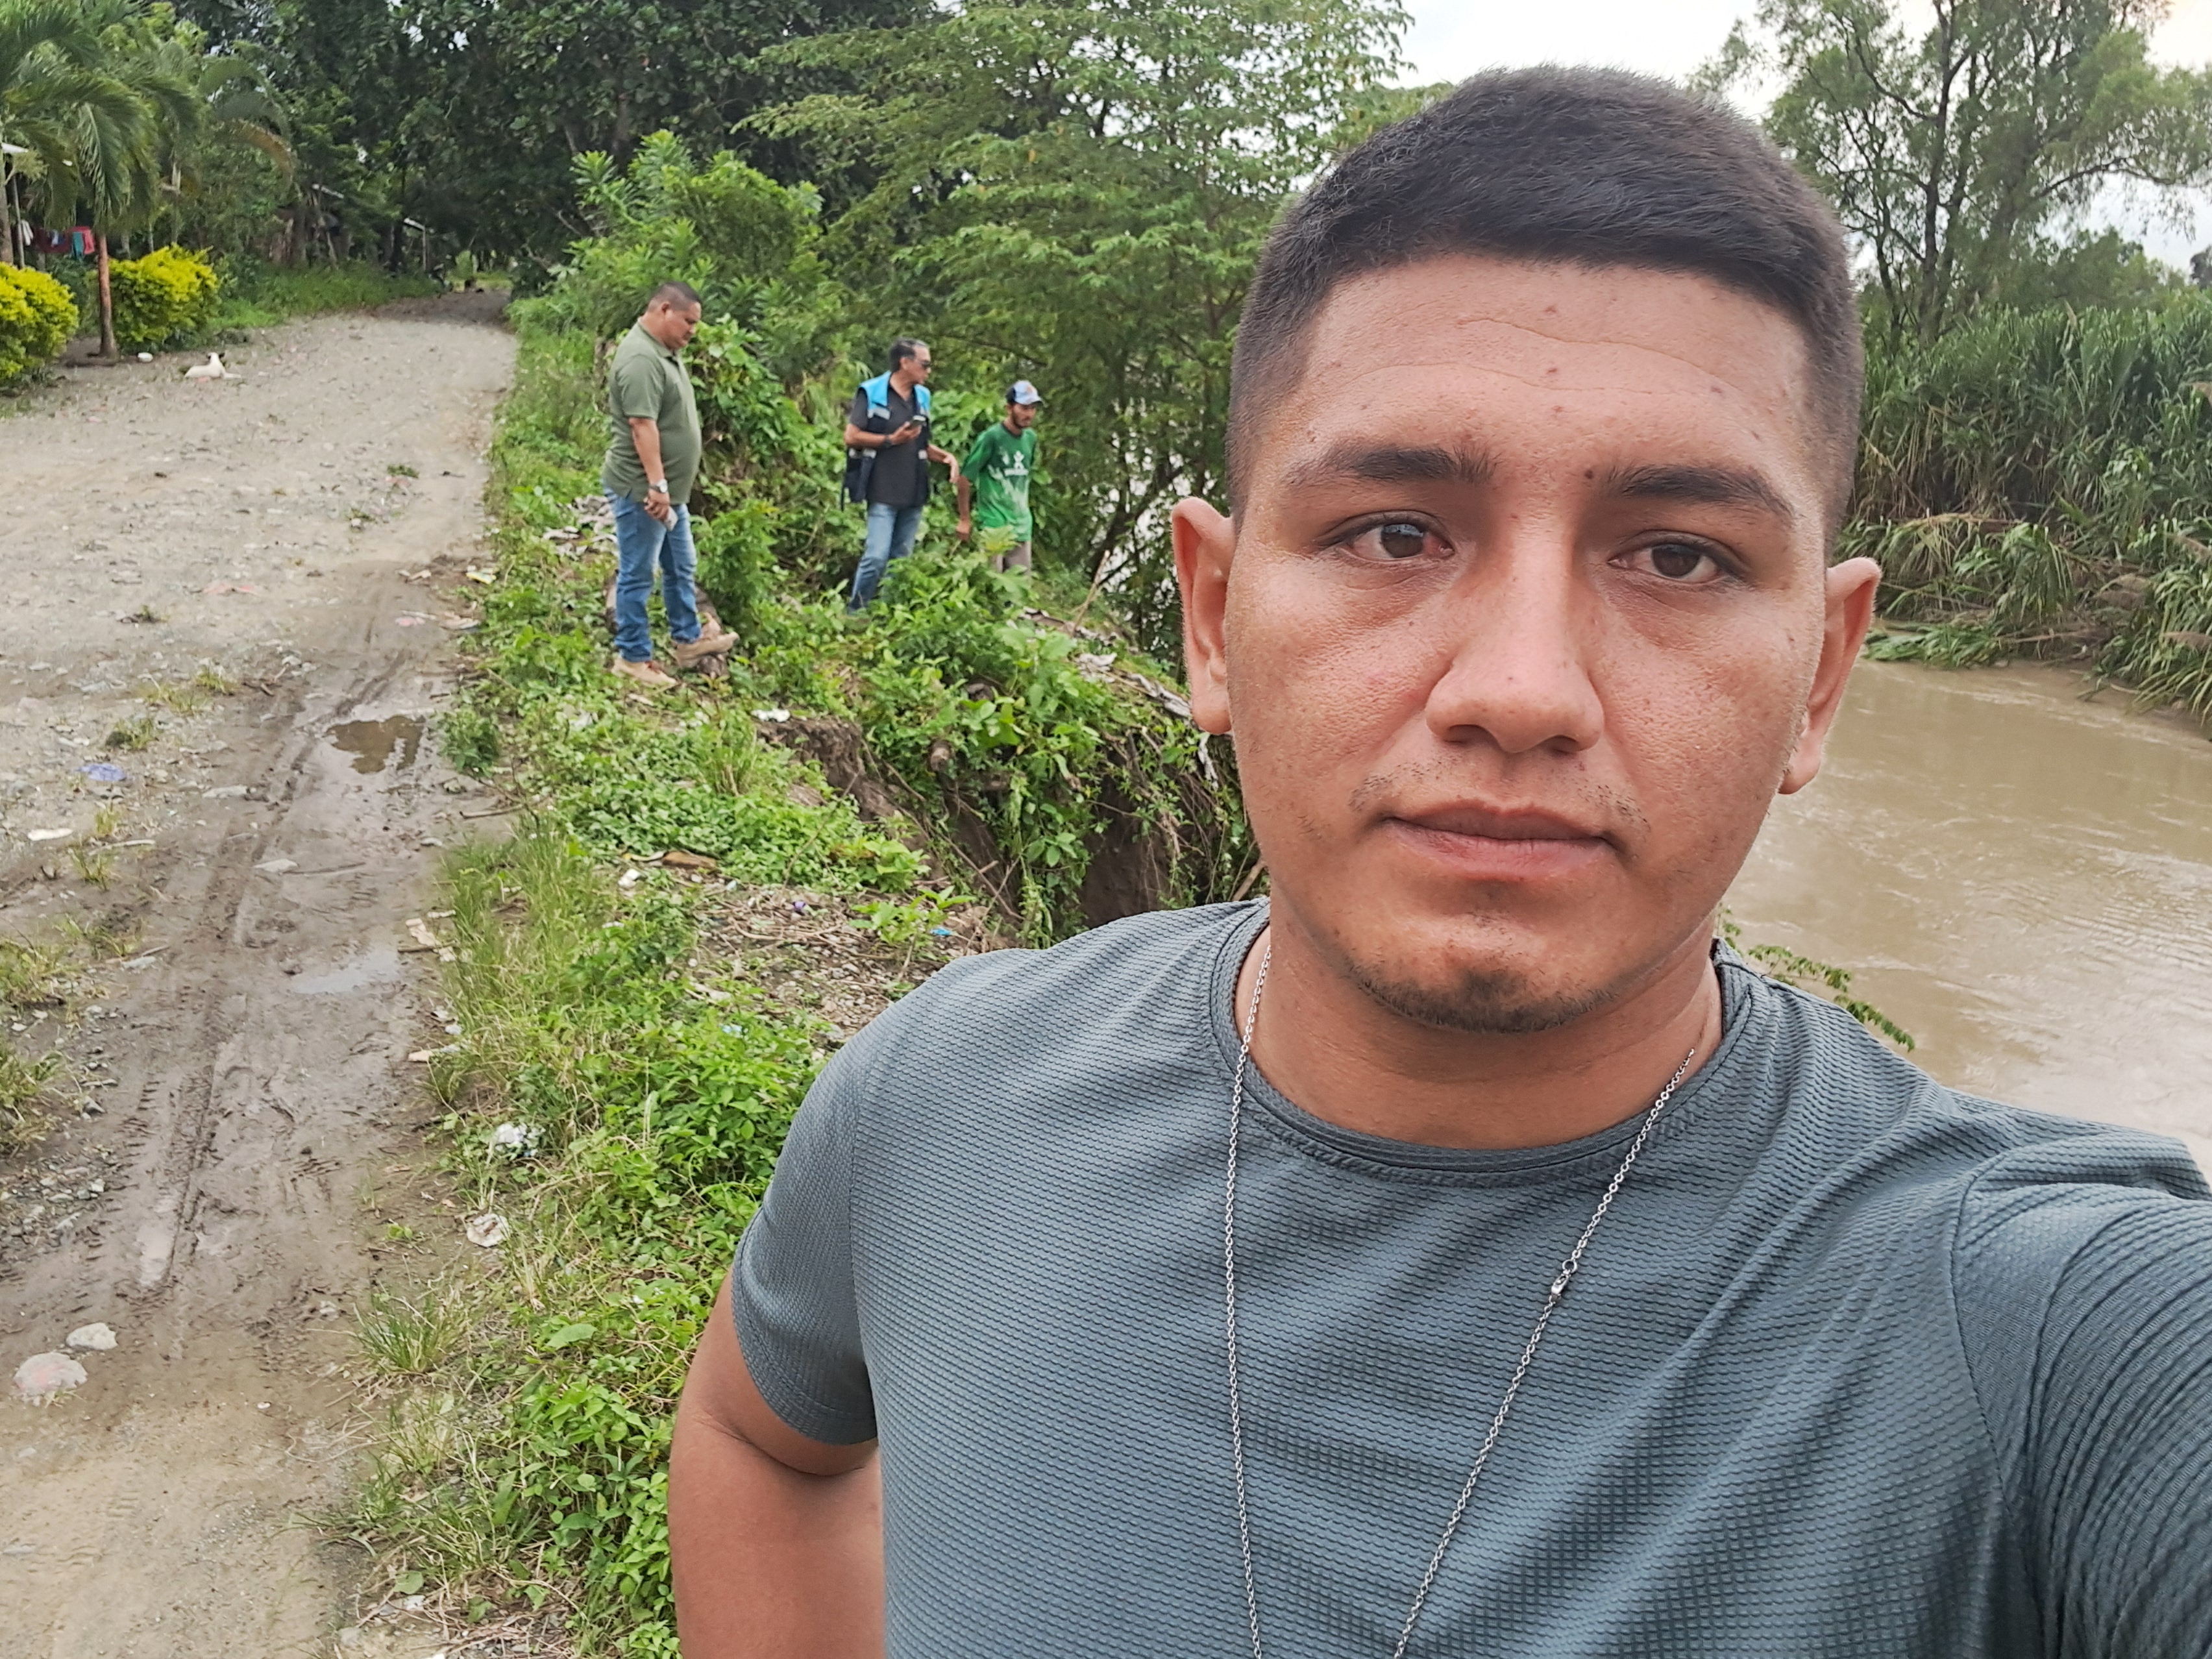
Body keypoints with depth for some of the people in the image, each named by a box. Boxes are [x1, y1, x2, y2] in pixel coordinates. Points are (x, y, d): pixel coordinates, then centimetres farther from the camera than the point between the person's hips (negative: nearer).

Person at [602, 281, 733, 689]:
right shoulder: (641, 359, -22)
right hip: (642, 491, -11)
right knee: (637, 574, 1)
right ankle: (633, 658, 11)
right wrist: (657, 486, -31)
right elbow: (642, 426, -28)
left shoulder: (665, 351, 12)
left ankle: (688, 640, 34)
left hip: (668, 489, 11)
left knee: (681, 567, 20)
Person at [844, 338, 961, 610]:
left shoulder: (922, 397, 14)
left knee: (901, 561, 8)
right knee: (876, 557, -12)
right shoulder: (871, 393, -5)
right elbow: (851, 437, -8)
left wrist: (945, 456, 4)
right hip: (883, 494, -6)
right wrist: (891, 440, -14)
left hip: (914, 495, 6)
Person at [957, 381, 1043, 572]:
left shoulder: (1031, 438, 6)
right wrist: (965, 519, -5)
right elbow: (965, 478, -8)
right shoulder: (991, 437, -12)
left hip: (1021, 526, 6)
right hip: (993, 525, -6)